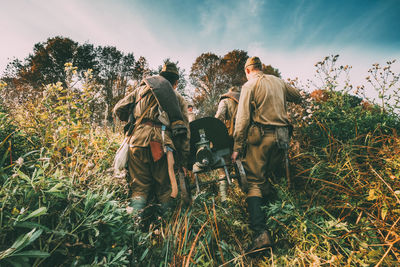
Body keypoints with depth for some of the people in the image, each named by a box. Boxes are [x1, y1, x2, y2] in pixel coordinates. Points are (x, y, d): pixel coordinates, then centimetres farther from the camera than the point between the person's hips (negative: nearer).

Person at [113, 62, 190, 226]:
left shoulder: (142, 89, 21)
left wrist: (131, 121, 38)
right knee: (164, 187, 9)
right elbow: (184, 130, 12)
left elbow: (119, 109, 19)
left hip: (139, 138, 1)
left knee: (139, 186, 9)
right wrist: (183, 157, 14)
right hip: (163, 141, -1)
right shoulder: (179, 98, 19)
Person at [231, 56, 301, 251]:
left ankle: (260, 232, -13)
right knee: (267, 175, 20)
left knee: (255, 182, -5)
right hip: (281, 136, 6)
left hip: (260, 135, -5)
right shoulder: (278, 82, 16)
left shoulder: (249, 85, 0)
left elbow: (243, 118, -10)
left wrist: (237, 147, -9)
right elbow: (297, 97, 32)